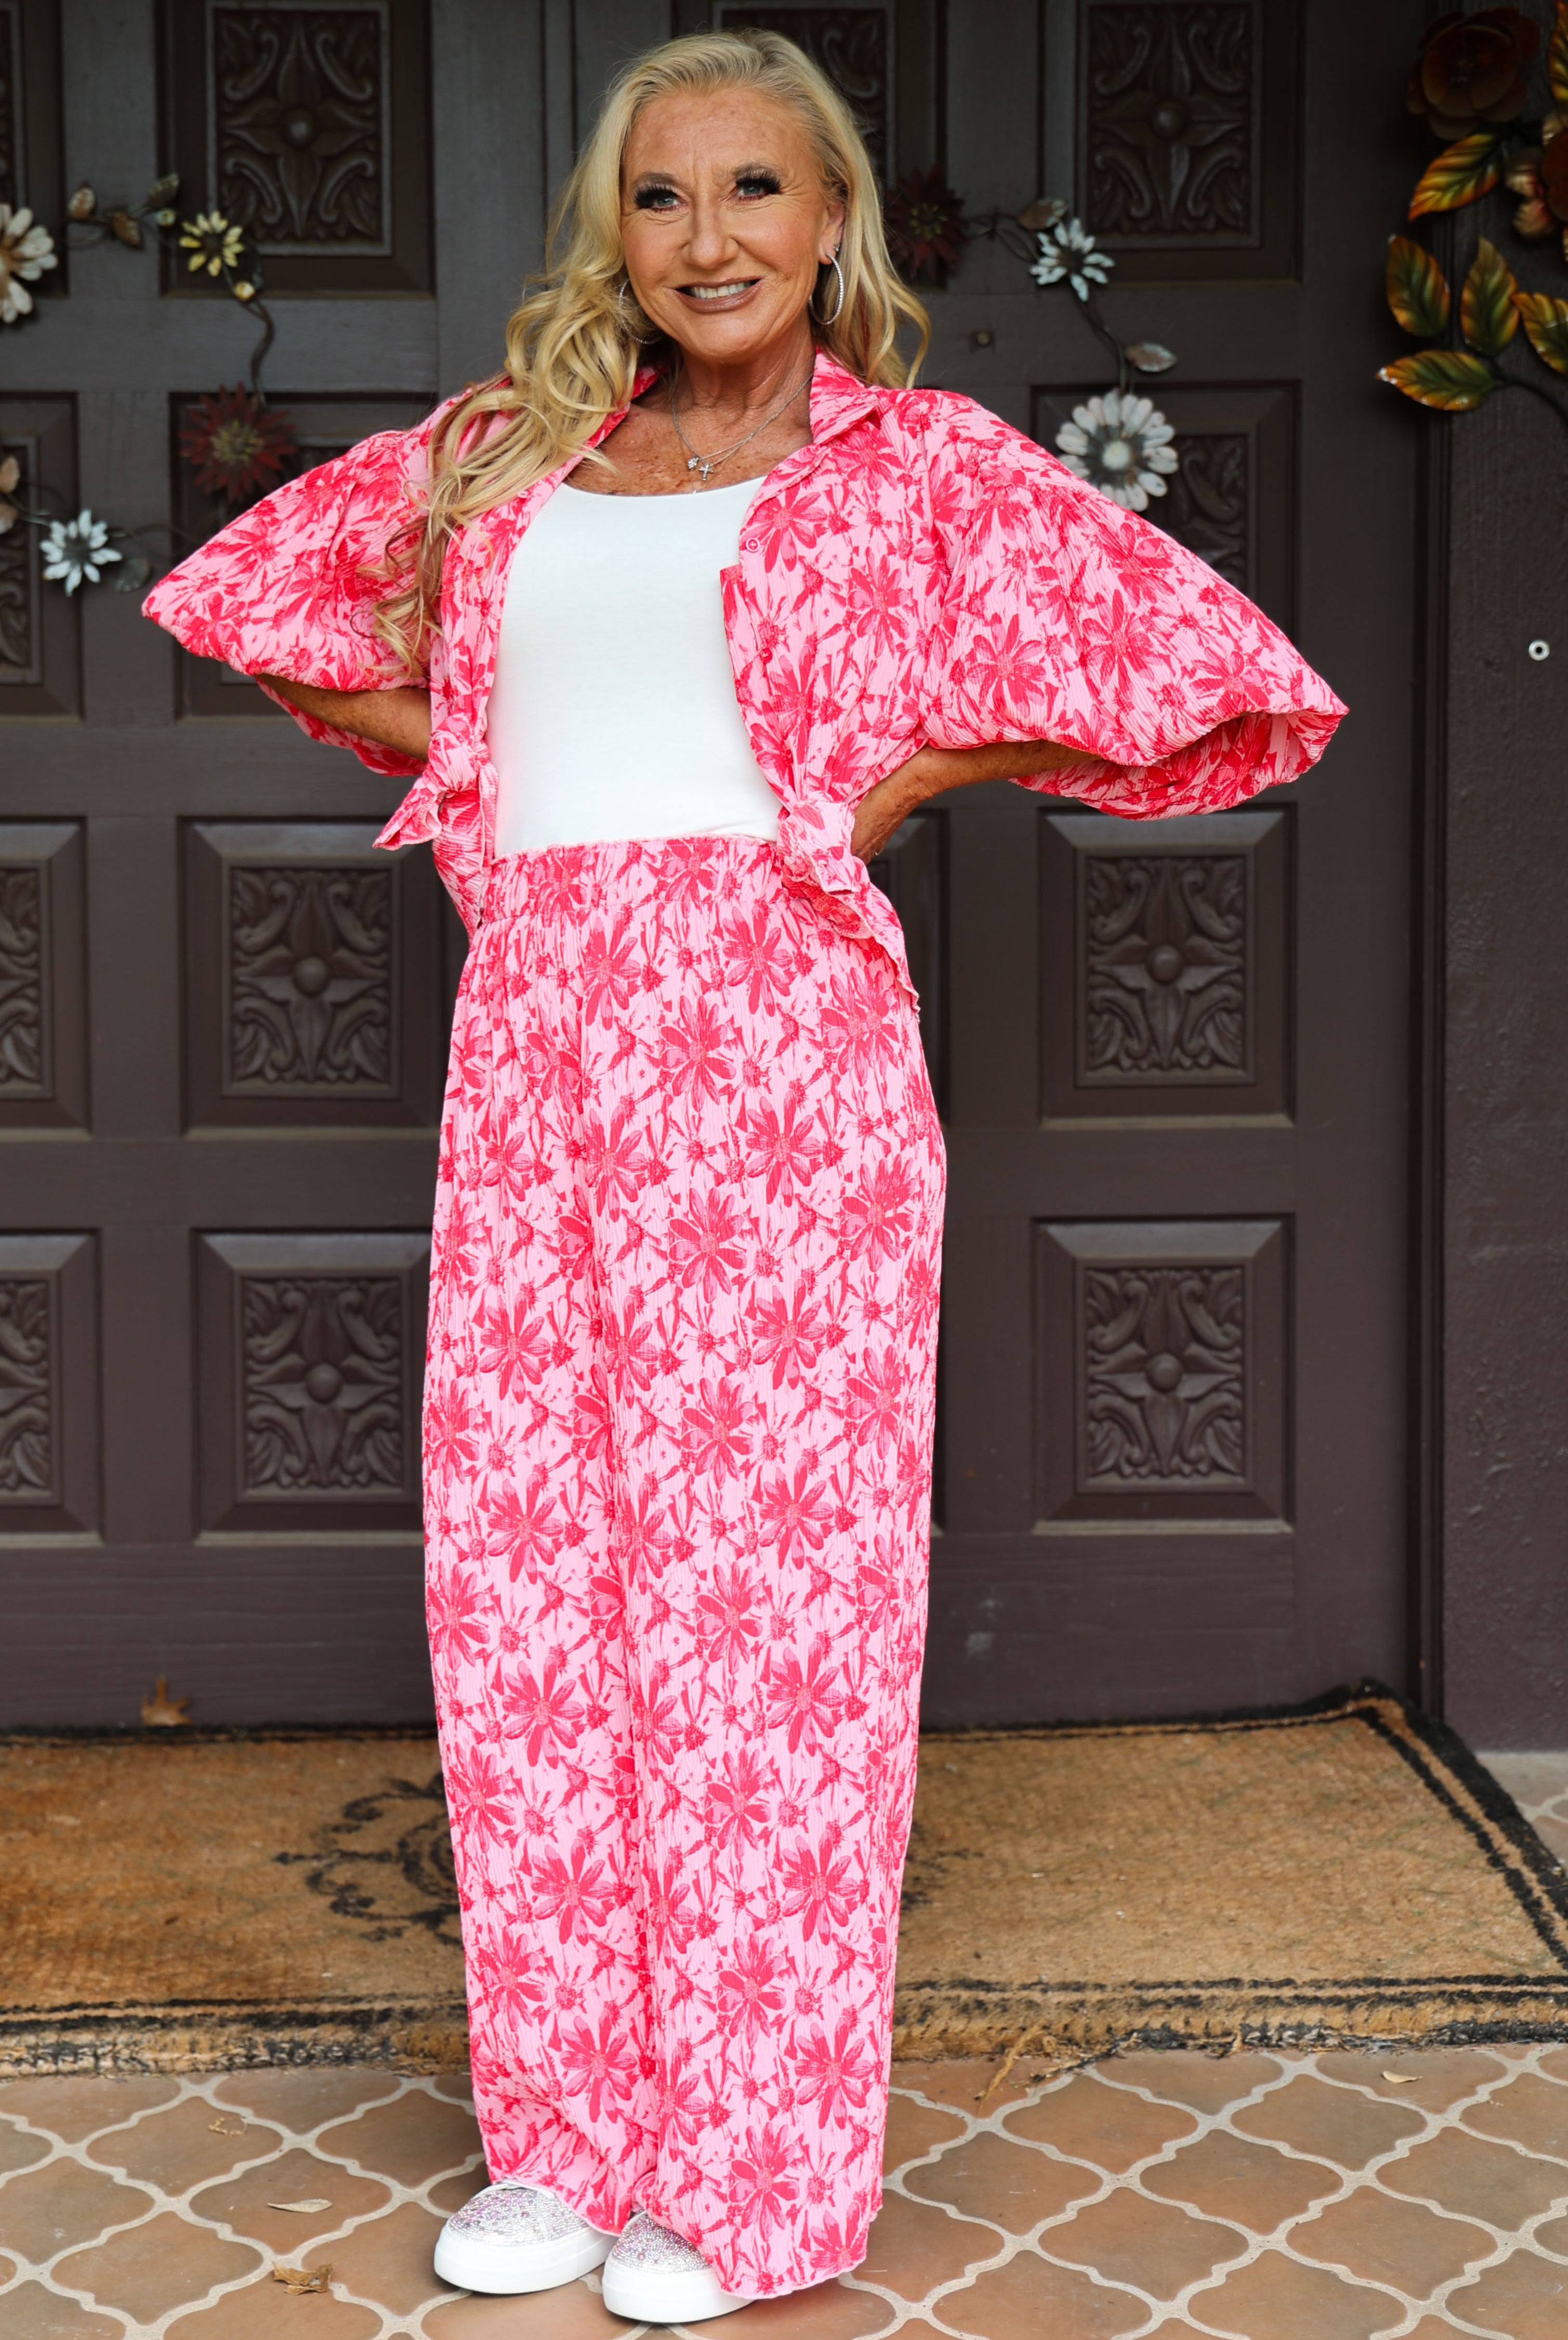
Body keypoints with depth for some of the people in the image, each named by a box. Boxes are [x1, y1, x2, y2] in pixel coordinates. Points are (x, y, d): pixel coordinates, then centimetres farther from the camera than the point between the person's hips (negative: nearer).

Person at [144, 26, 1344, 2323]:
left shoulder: (922, 459, 6)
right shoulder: (512, 453, 16)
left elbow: (1204, 667, 3)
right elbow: (273, 597, 29)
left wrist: (900, 772, -1)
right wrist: (460, 767, 14)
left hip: (774, 1032, -4)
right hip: (532, 1031, 5)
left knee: (756, 1568, -2)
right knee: (518, 1571, 5)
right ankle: (569, 2126, 19)